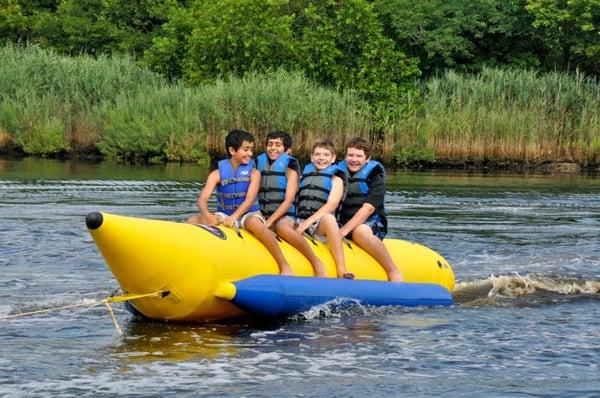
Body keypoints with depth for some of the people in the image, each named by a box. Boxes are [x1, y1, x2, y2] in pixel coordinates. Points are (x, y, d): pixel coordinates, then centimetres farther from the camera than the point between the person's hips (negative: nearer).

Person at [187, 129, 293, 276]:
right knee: (192, 221, -22)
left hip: (248, 214, -2)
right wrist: (206, 214, -35)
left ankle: (284, 266, -33)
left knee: (254, 223, -39)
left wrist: (235, 216, -34)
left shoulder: (253, 173, -1)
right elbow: (202, 199, -11)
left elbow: (250, 199, -16)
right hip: (224, 215, 2)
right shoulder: (217, 174, 0)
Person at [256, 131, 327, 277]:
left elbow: (288, 201, -7)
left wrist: (270, 221, -17)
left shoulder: (289, 165, 2)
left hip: (284, 217, -4)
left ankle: (316, 262, -28)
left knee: (282, 228, -39)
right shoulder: (259, 162, 15)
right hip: (262, 215, 4)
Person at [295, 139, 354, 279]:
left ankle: (341, 271, -43)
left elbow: (331, 205, -6)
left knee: (328, 218, -37)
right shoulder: (305, 174, 21)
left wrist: (308, 222, -17)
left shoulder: (336, 178, 9)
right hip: (300, 221, 4)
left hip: (321, 225, -4)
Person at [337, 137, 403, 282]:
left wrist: (345, 229, -25)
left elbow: (368, 208, -14)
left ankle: (393, 272, -36)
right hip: (345, 222, 4)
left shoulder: (375, 176, -2)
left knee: (360, 231, -40)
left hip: (372, 224, -4)